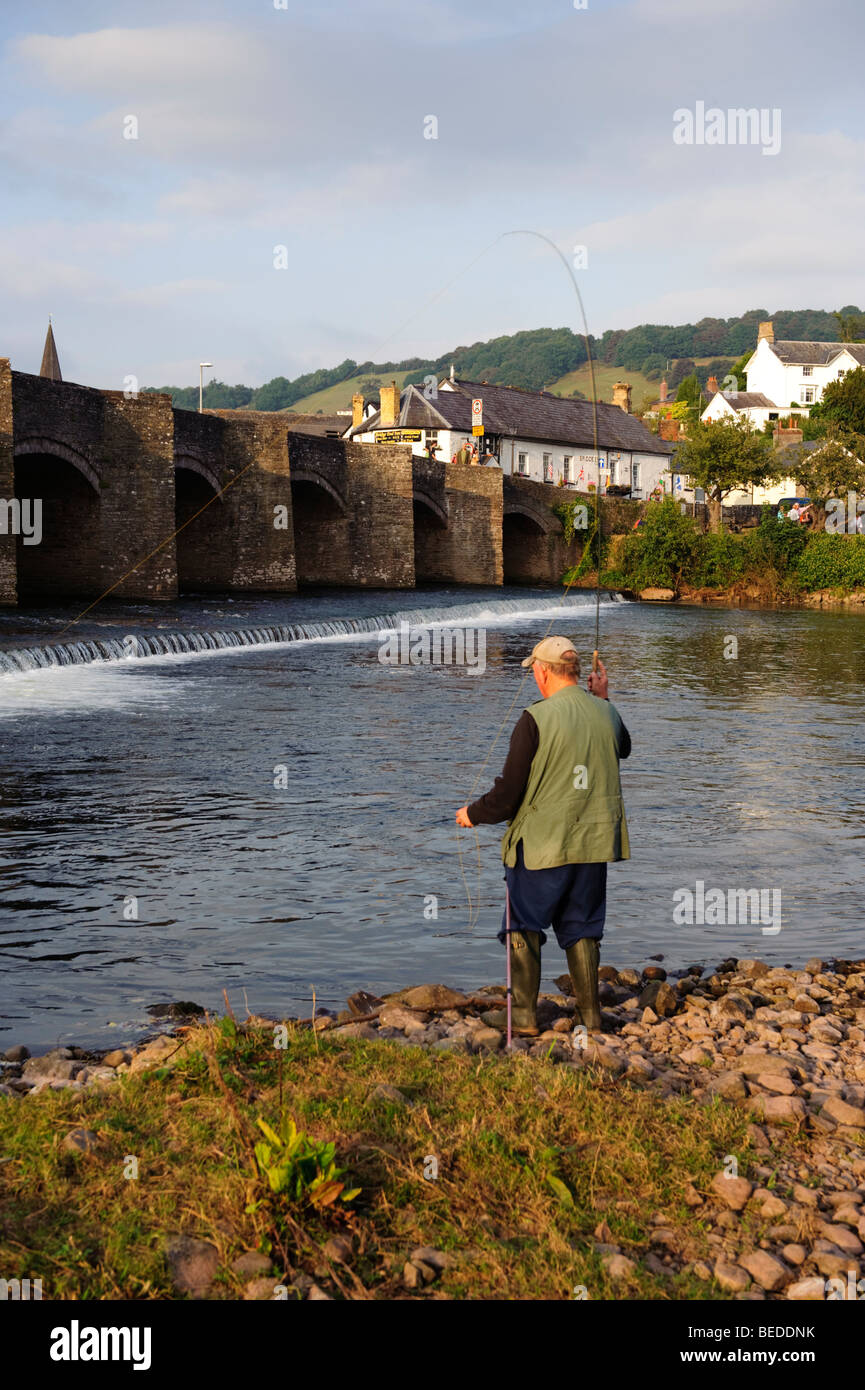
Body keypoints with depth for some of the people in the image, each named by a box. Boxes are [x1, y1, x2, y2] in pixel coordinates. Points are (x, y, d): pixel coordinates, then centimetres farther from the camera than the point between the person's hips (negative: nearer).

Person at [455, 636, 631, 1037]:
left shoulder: (536, 718, -15)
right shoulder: (606, 714, 3)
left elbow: (509, 793, -12)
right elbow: (623, 748, 29)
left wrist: (473, 814, 5)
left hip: (542, 845, -5)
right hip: (593, 843, 5)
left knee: (524, 927, 7)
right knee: (581, 927, 16)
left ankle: (523, 1014, 9)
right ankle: (589, 1011, 18)